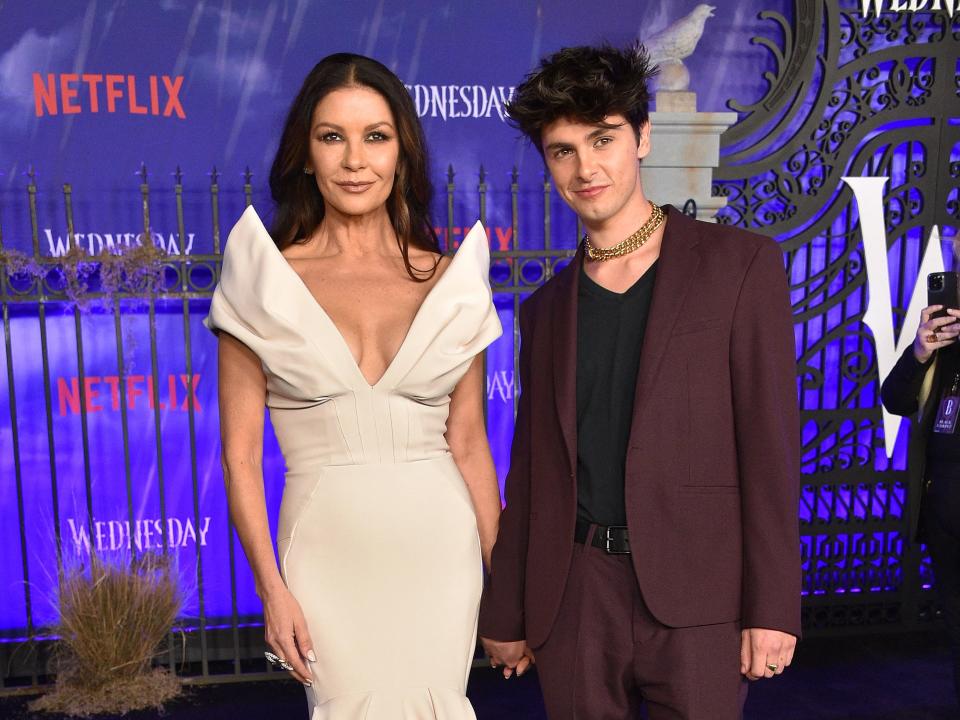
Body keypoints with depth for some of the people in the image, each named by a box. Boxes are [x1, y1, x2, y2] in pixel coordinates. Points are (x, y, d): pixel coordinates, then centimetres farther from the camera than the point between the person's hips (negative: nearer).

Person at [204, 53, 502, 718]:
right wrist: (272, 589, -7)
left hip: (438, 544, 2)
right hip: (328, 549, -1)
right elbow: (240, 455, -1)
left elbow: (469, 443, 6)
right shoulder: (265, 280, -1)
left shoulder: (450, 282, 3)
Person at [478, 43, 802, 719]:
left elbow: (771, 442, -5)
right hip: (573, 595, 3)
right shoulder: (544, 309, 10)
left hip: (697, 597, -3)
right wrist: (505, 613, 13)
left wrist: (773, 607, -9)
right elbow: (531, 472, 12)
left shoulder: (742, 263, -1)